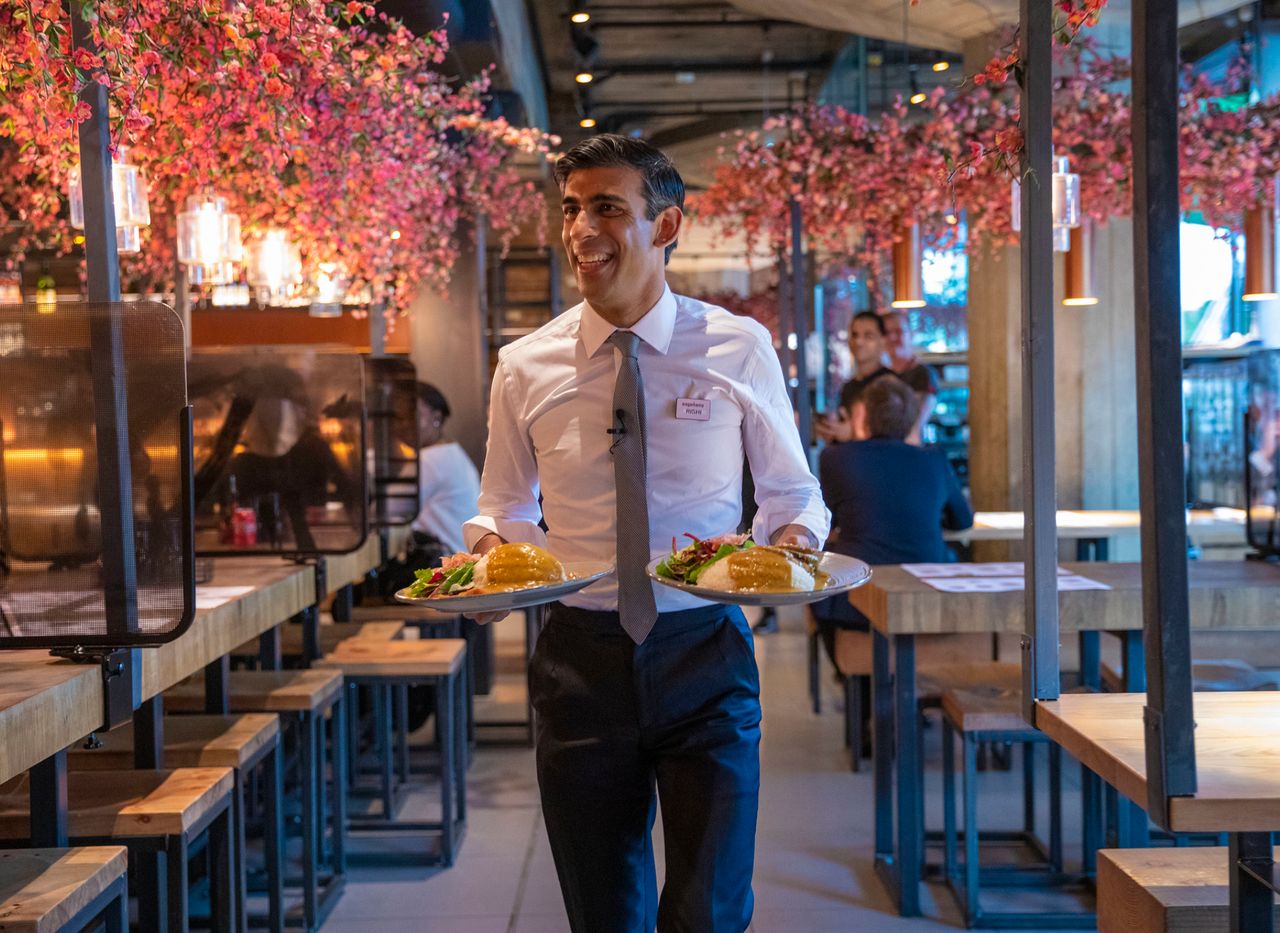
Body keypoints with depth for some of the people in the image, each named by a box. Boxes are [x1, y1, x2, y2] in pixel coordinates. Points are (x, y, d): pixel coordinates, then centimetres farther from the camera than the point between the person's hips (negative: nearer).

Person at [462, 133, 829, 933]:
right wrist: (488, 548, -9)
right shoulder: (525, 367, 2)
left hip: (704, 657, -1)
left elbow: (791, 492, 8)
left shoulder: (738, 349, -2)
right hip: (581, 660, 2)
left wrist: (792, 544, -14)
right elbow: (506, 508, 13)